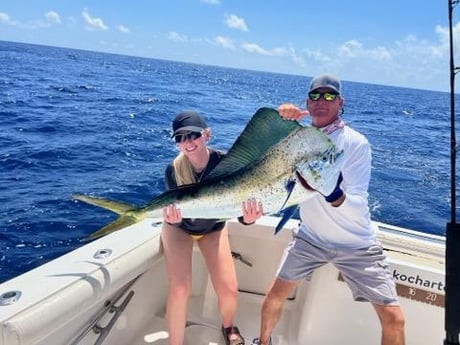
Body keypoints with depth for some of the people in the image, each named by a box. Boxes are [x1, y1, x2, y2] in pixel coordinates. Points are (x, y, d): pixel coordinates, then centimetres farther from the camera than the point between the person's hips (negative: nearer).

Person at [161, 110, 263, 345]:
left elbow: (239, 202, -34)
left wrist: (248, 217, -56)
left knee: (229, 290, -2)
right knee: (179, 289, -14)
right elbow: (174, 211, -28)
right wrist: (173, 217, -51)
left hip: (213, 228, 1)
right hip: (179, 227, -1)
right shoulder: (173, 170, -30)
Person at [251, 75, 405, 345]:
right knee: (275, 295, 6)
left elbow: (358, 206, -24)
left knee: (394, 318, -5)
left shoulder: (356, 143, -17)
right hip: (311, 237, 3)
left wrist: (333, 194, -46)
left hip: (356, 245, -3)